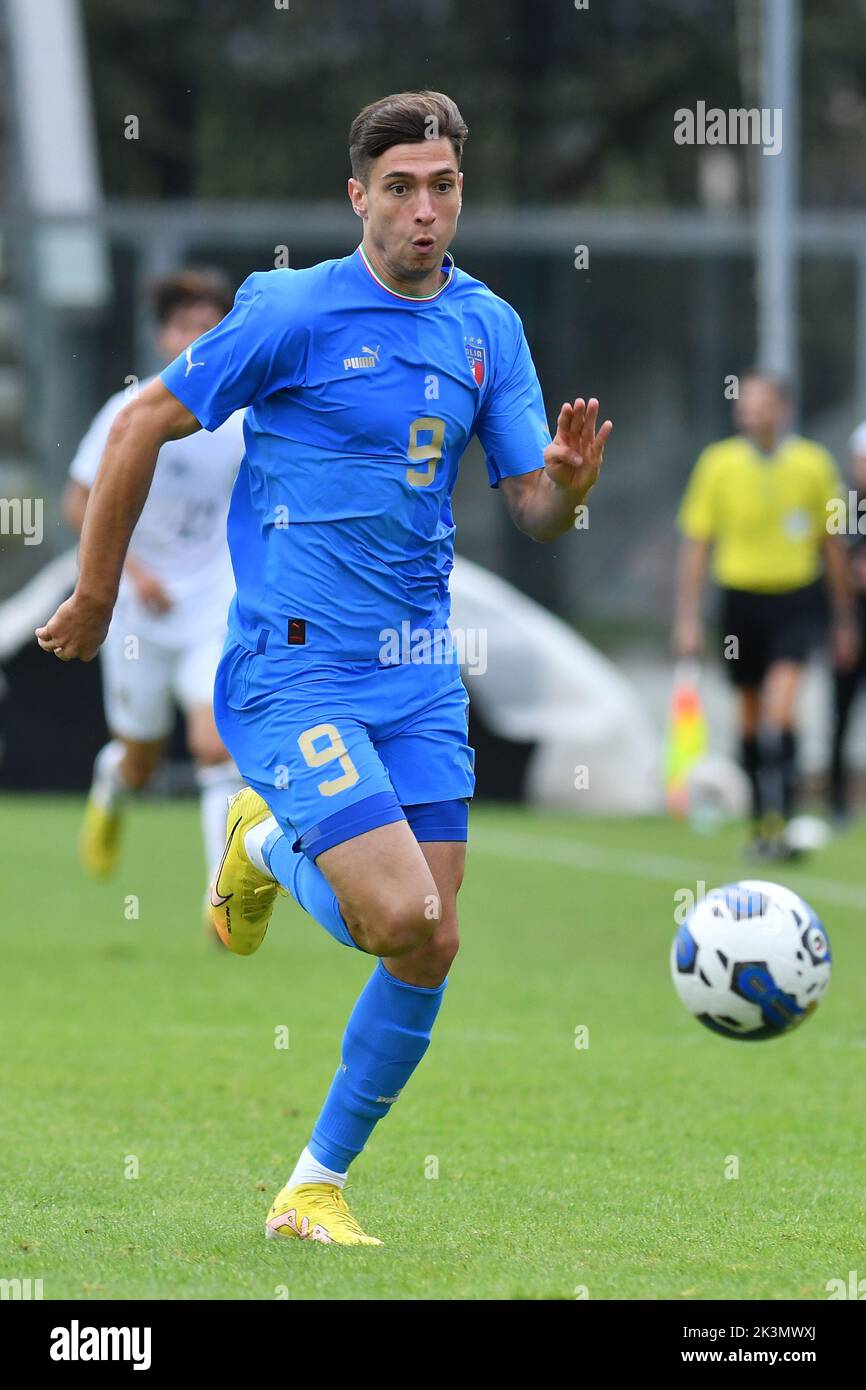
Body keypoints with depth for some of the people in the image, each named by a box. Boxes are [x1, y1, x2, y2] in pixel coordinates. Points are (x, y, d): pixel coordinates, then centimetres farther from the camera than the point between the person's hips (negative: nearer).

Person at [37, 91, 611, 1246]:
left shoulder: (488, 328, 7)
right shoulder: (293, 313, -10)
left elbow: (533, 512, 9)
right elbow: (142, 428, -3)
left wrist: (567, 485, -16)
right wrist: (94, 601, 1)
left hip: (419, 673, 6)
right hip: (294, 670, -6)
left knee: (431, 951, 2)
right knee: (400, 918, -20)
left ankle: (316, 1188, 18)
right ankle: (268, 846, 13)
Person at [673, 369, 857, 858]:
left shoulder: (813, 463, 0)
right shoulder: (718, 463, -1)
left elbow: (832, 544, 10)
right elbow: (696, 545, 4)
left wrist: (845, 619, 13)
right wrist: (688, 618, -1)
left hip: (798, 598, -1)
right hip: (742, 594, 2)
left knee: (782, 699, -19)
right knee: (752, 711, 8)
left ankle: (775, 821, -24)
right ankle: (763, 820, 22)